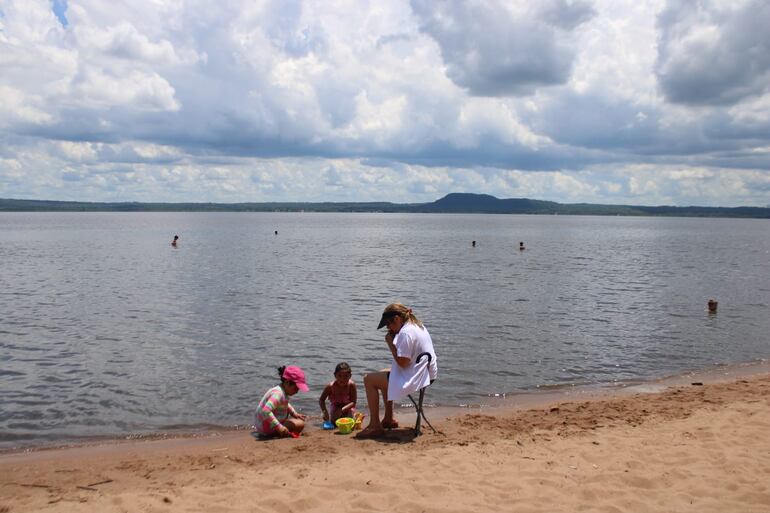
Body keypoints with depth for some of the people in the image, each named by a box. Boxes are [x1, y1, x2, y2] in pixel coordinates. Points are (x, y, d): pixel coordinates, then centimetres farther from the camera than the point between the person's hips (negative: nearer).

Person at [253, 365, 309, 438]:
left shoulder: (283, 391, 7)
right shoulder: (278, 393, -25)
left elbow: (285, 404, 30)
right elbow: (266, 411, -39)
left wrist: (294, 413, 13)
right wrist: (279, 427, -37)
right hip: (266, 427, -11)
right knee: (300, 424, -19)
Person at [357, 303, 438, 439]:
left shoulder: (406, 332, -21)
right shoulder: (418, 325, 11)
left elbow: (402, 363, -23)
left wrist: (390, 343, -13)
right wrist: (394, 341, 6)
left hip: (415, 379, -11)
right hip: (426, 374, 11)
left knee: (369, 380, -5)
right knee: (384, 375, 31)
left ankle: (375, 426, -3)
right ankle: (388, 419, 33)